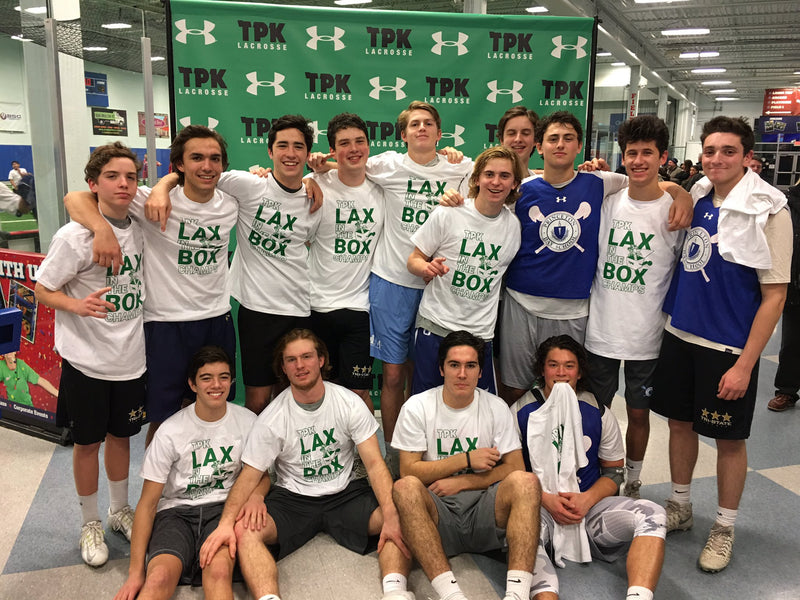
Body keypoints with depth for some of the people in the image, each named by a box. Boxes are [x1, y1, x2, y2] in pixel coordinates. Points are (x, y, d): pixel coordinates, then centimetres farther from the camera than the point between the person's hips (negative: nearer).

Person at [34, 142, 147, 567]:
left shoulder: (139, 229, 2)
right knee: (88, 441, 10)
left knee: (121, 435, 18)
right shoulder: (74, 236, -14)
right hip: (86, 360, -4)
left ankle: (120, 510, 37)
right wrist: (79, 305, -26)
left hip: (131, 356, 4)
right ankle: (90, 523, 29)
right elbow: (42, 290, -10)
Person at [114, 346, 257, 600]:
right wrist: (136, 571, -10)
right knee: (160, 577, -33)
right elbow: (148, 502, -3)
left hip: (222, 508, 1)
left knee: (219, 569, -33)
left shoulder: (247, 422, 0)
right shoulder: (170, 431, -5)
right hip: (176, 510, 0)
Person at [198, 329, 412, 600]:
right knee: (244, 531, -28)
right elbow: (250, 475, -7)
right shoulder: (272, 418, -8)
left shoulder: (349, 403, -8)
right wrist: (226, 523, -24)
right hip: (292, 498, 0)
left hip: (345, 493, 1)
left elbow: (375, 464, -11)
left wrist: (391, 516, -26)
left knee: (399, 518, -25)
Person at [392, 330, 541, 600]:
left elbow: (514, 467, 2)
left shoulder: (496, 408, 6)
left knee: (526, 481, -27)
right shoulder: (416, 407, 2)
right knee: (405, 487, -33)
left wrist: (462, 482, -9)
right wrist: (466, 459, -10)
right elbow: (409, 470, -4)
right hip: (437, 512, -1)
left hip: (484, 513, 1)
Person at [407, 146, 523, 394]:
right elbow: (413, 260, 0)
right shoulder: (448, 214, -6)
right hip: (435, 326, -3)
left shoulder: (514, 225, 4)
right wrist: (427, 268, -22)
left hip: (480, 334, 3)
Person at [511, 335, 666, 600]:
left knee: (652, 515, -24)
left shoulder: (598, 413, 8)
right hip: (539, 506, -2)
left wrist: (587, 499, -8)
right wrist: (545, 499, -13)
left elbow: (614, 471, 13)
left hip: (588, 504, 3)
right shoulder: (522, 410, 3)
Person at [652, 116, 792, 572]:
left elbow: (775, 295, -13)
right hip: (680, 334, 5)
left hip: (729, 347, -5)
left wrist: (745, 364, -15)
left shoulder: (769, 211, -13)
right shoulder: (695, 199, 2)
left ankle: (724, 528, 26)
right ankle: (680, 507, 34)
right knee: (680, 421, 15)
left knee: (729, 437, 8)